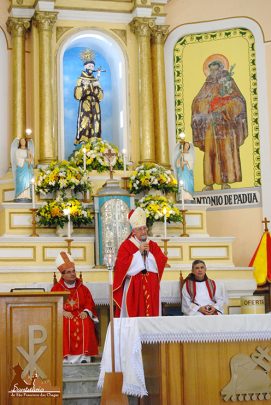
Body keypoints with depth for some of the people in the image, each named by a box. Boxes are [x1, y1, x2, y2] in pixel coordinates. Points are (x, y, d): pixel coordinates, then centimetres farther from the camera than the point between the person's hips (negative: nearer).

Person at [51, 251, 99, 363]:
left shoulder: (82, 288, 15)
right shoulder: (57, 288, 9)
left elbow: (89, 303, 9)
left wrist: (86, 312, -12)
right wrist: (62, 312, -17)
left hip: (80, 315, 1)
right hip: (63, 316, -1)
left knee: (86, 324, -31)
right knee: (64, 325, -35)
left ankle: (84, 356, -30)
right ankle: (66, 356, -33)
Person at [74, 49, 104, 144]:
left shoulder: (95, 80, 14)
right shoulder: (81, 80, 1)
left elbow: (100, 97, 7)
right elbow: (77, 95, -10)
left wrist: (96, 87, -8)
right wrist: (87, 86, -13)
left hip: (95, 108, 5)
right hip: (85, 107, -5)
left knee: (95, 127, 0)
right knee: (84, 127, -12)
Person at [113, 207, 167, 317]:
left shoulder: (153, 245, 12)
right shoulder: (126, 246, -1)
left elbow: (162, 262, 1)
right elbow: (121, 265, -14)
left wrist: (148, 253, -11)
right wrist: (139, 252, -13)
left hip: (151, 288, 4)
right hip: (133, 288, -3)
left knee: (151, 312, 2)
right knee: (134, 314, -7)